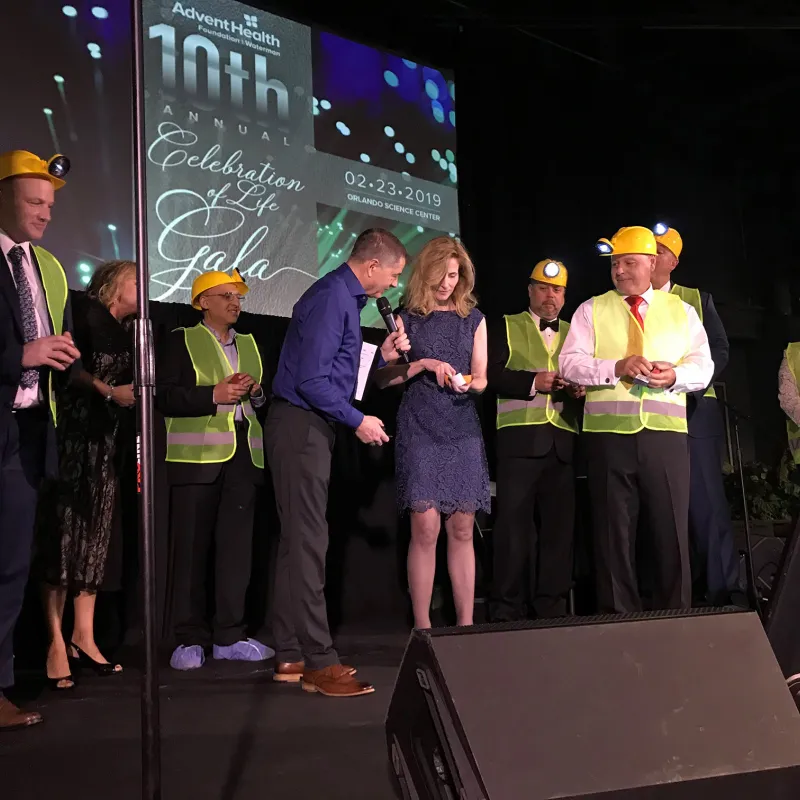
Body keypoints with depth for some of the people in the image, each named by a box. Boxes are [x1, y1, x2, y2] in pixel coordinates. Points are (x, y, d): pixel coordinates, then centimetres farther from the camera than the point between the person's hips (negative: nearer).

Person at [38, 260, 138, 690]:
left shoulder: (127, 334, 20)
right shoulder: (86, 313, -1)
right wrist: (108, 391, -16)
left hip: (109, 444, 7)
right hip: (76, 436, -7)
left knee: (95, 534, 4)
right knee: (66, 533, -8)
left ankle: (83, 637, 7)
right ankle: (56, 642, -6)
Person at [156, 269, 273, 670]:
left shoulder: (249, 344, 20)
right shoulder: (182, 340, 4)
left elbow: (262, 399, 22)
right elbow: (163, 396, -7)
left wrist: (256, 391, 0)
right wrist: (214, 394, -15)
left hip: (244, 455, 5)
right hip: (197, 455, -4)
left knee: (237, 546, 2)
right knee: (192, 546, -1)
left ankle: (229, 636, 9)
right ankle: (190, 639, 6)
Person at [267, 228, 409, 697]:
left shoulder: (347, 298, 17)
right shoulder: (331, 298, -14)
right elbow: (311, 381, -20)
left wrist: (382, 356, 10)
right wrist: (358, 421, -12)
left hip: (311, 429, 11)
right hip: (301, 426, -11)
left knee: (298, 541, 12)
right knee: (308, 543, -8)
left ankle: (292, 656, 20)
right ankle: (319, 663, -4)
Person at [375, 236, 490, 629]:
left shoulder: (473, 318, 14)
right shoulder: (408, 318, 7)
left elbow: (481, 376, 13)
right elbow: (383, 376, 1)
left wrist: (472, 383, -10)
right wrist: (422, 365, -12)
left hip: (463, 428, 3)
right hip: (419, 429, -2)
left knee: (462, 528, 2)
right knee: (426, 526, -9)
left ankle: (465, 624, 7)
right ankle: (422, 626, -2)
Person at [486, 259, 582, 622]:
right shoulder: (506, 327, 11)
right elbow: (490, 374, -1)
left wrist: (580, 391, -1)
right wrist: (532, 382, -12)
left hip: (563, 440, 4)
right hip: (520, 437, -3)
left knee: (559, 523, 2)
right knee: (513, 521, -5)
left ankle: (551, 605, 10)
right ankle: (506, 607, 0)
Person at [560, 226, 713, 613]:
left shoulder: (681, 311, 15)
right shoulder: (591, 310, 10)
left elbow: (703, 367, 8)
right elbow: (569, 363, -1)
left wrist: (676, 375, -13)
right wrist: (616, 367, -15)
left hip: (665, 432, 1)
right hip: (608, 433, -1)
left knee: (671, 529, 2)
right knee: (614, 530, 4)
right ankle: (619, 618, 14)